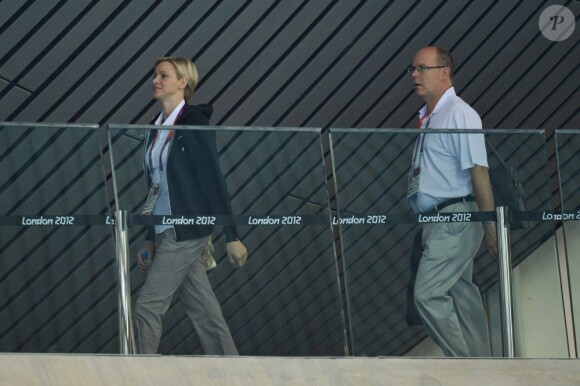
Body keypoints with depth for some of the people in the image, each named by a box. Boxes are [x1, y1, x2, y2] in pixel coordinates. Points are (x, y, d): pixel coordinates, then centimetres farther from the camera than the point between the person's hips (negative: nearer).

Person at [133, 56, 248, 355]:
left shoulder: (194, 123, -10)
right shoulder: (156, 127, 13)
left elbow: (214, 181, -11)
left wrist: (231, 237, -12)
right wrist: (150, 240, 18)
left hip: (186, 232, -8)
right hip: (165, 232, 8)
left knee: (147, 307, -9)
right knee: (203, 308, 8)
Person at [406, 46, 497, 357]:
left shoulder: (459, 115, -11)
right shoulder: (427, 118, 17)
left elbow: (478, 171, -16)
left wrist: (490, 226, -19)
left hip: (455, 216, -9)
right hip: (436, 222, 9)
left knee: (428, 294, -15)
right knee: (461, 294, 10)